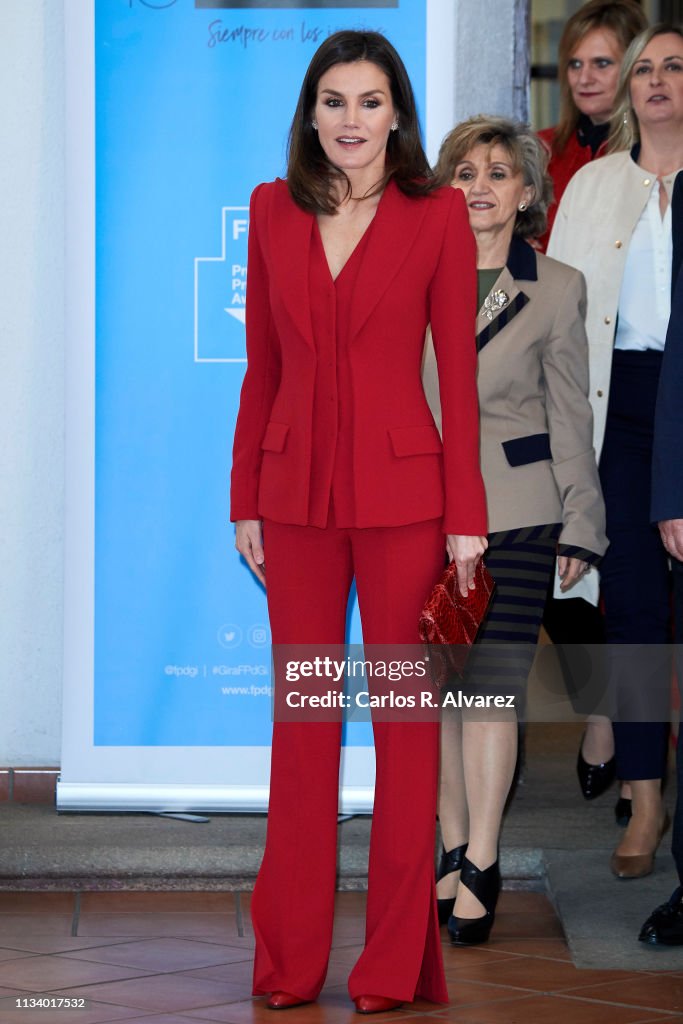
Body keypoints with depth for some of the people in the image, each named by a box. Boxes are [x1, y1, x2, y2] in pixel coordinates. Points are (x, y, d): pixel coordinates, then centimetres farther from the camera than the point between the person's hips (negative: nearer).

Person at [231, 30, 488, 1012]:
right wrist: (246, 498, 6)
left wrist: (465, 515, -7)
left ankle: (396, 964, 12)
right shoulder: (274, 211, 6)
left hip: (401, 489, -3)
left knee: (405, 713, 3)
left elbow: (458, 371, -4)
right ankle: (290, 958, 17)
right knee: (302, 714, 8)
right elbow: (261, 368, 9)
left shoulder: (438, 214, -3)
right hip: (299, 491, 3)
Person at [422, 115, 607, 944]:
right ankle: (454, 854, 16)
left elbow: (570, 417, 5)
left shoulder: (557, 290, 2)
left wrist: (580, 525, 4)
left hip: (514, 511, -3)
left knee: (491, 684, -7)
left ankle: (479, 865, -2)